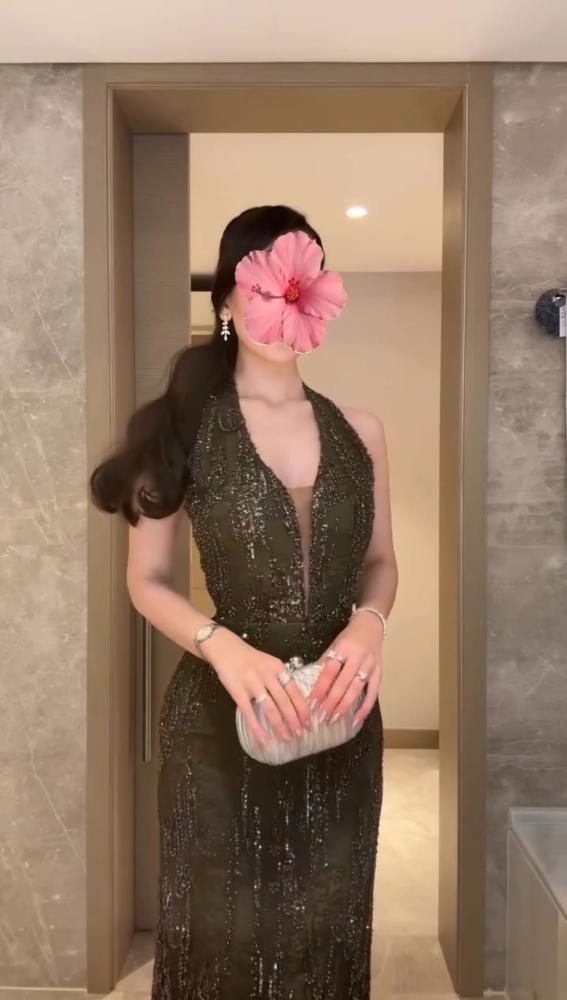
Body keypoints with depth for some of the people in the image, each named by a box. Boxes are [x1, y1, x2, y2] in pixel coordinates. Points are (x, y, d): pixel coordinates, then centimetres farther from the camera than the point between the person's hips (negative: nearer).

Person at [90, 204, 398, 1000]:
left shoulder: (360, 429, 2)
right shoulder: (183, 428, -7)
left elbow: (381, 560, 9)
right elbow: (146, 580, -3)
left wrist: (369, 624, -12)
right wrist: (222, 646, -21)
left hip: (340, 715, 3)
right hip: (223, 716, -2)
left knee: (325, 923, 17)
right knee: (222, 927, 15)